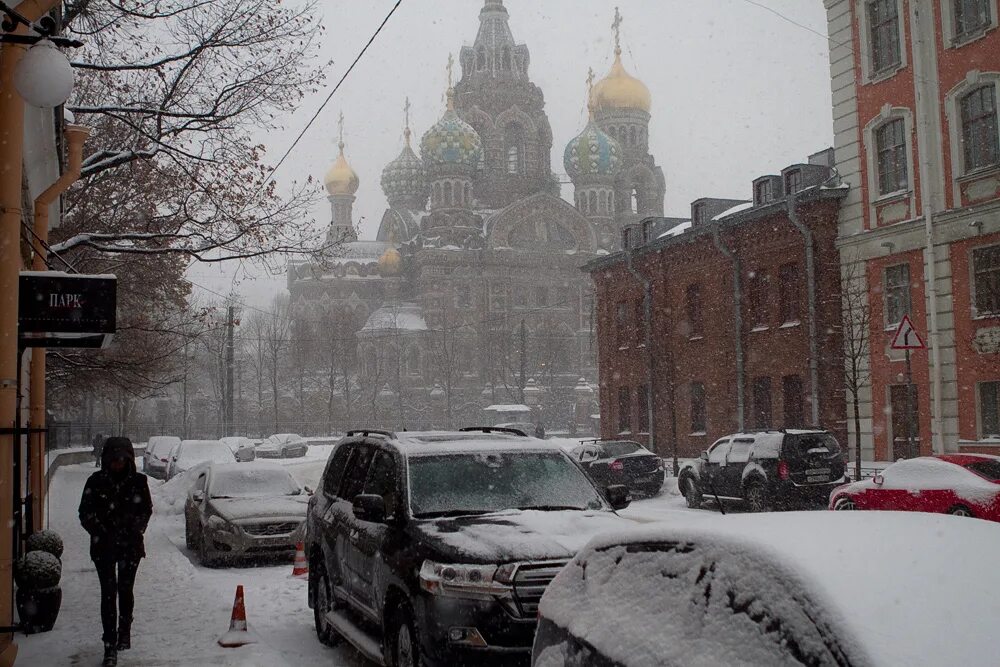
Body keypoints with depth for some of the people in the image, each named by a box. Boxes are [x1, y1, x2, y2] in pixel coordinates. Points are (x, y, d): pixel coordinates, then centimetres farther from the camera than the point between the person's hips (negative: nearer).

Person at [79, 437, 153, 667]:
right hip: (104, 545, -1)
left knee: (125, 589, 9)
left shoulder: (138, 481, -1)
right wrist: (101, 532, -10)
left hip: (130, 544, 1)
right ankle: (110, 645, -2)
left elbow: (146, 509, 7)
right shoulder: (96, 481, -3)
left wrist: (135, 531, -4)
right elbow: (86, 512, 0)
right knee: (108, 592, -4)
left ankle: (125, 631, 32)